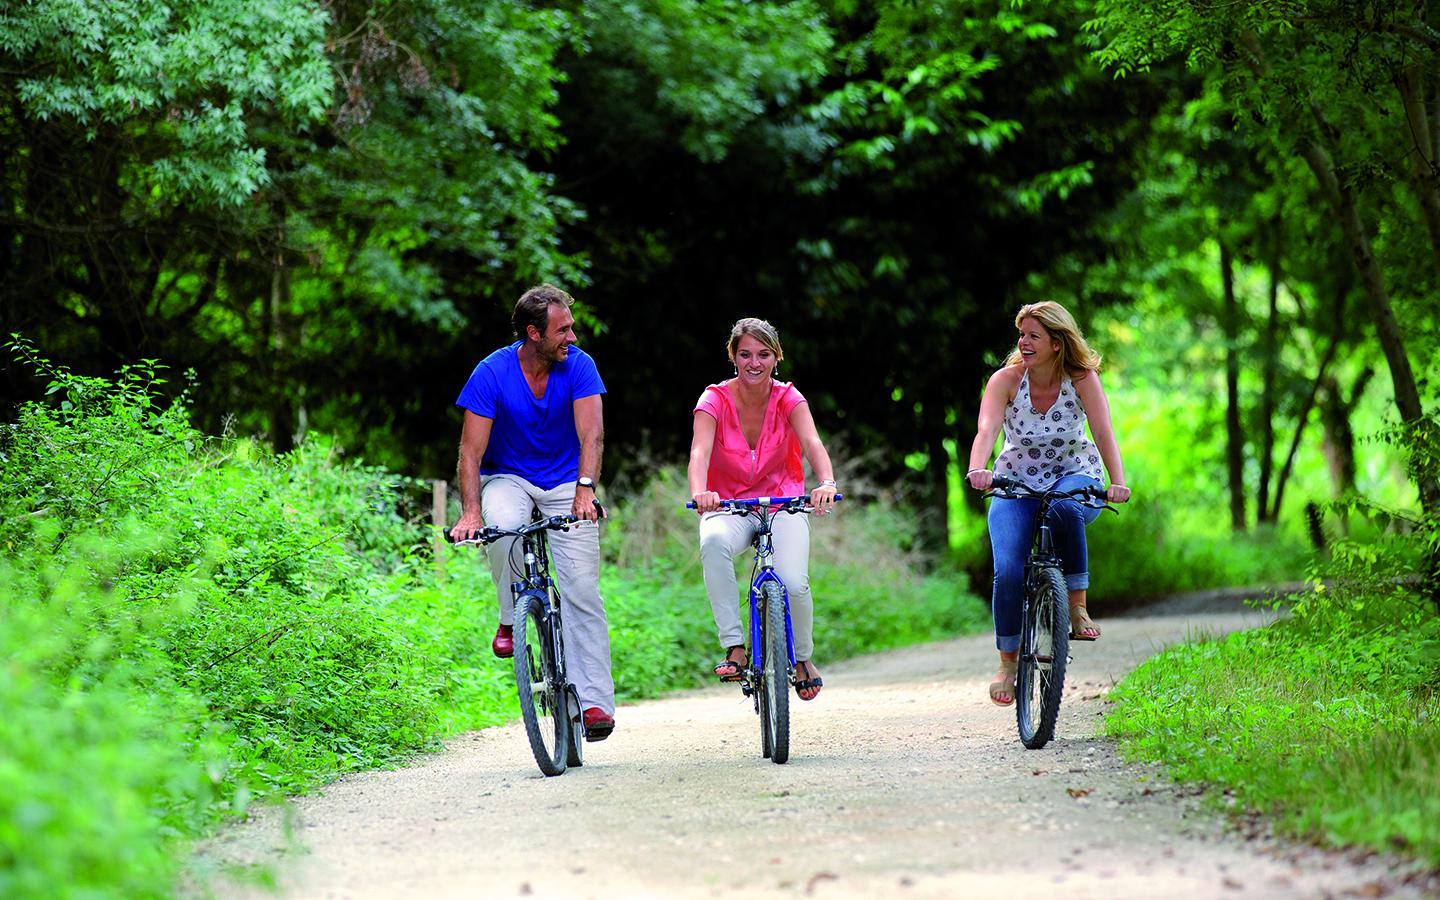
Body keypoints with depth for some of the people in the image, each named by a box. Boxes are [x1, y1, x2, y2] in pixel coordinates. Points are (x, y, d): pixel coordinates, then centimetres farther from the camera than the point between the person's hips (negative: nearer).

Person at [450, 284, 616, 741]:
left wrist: (585, 488, -40)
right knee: (503, 528, -36)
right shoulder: (492, 372, -16)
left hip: (566, 483, 1)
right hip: (508, 478, -1)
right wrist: (470, 512, -32)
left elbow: (591, 434, -23)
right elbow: (471, 450, -19)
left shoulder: (578, 365, -13)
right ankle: (511, 618, -11)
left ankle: (594, 700, -12)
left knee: (582, 588, -11)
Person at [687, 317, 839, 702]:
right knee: (714, 541, -37)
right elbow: (700, 451, -29)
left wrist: (827, 483, -48)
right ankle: (734, 648, -33)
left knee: (793, 584, -24)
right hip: (729, 505, -1)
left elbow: (812, 443, -27)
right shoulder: (715, 399, -12)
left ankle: (802, 657, 9)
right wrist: (699, 492, -51)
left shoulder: (788, 398, -9)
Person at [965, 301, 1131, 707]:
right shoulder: (1007, 379, -12)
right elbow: (987, 429, -28)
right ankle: (1008, 662, 1)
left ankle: (1078, 608, -24)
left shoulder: (1082, 379, -12)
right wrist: (977, 469, -49)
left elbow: (1104, 432, -23)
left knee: (1065, 509, -38)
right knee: (1008, 571, -18)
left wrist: (1117, 482, -41)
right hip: (1016, 483, 1)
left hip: (1073, 477, -1)